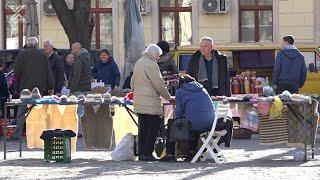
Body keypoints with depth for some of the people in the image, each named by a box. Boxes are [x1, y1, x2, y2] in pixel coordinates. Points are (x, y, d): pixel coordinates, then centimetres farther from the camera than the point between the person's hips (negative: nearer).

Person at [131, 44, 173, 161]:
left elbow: (133, 82, 24)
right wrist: (168, 97, -1)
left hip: (139, 102, 9)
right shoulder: (151, 64, -11)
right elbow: (159, 84, -11)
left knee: (143, 128, 11)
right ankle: (147, 153, -7)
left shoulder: (138, 63, 16)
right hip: (150, 102, -9)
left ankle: (141, 153, 12)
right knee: (153, 128, -5)